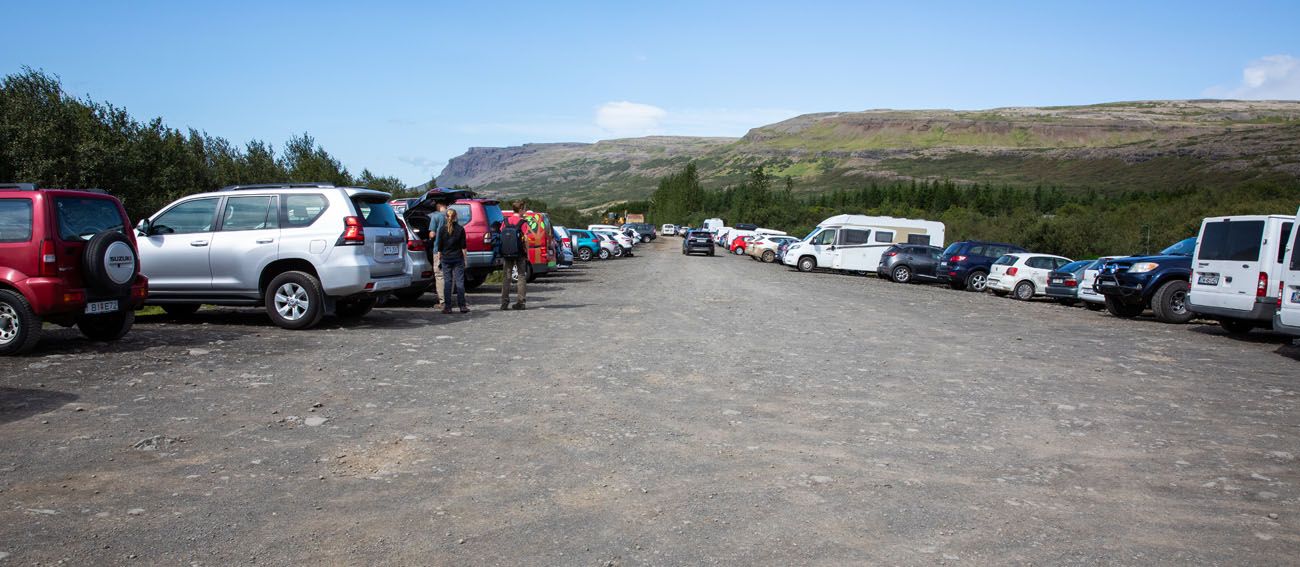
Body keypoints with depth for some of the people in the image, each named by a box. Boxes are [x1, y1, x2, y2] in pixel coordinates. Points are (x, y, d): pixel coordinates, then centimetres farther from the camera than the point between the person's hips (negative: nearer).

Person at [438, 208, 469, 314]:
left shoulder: (442, 229, -1)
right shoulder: (460, 229, -2)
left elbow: (440, 246, 1)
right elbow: (463, 246, -1)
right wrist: (465, 259, 6)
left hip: (446, 259, 0)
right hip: (458, 258, 0)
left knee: (447, 282, 4)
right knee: (459, 282, 3)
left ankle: (447, 307, 2)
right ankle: (462, 306, 1)